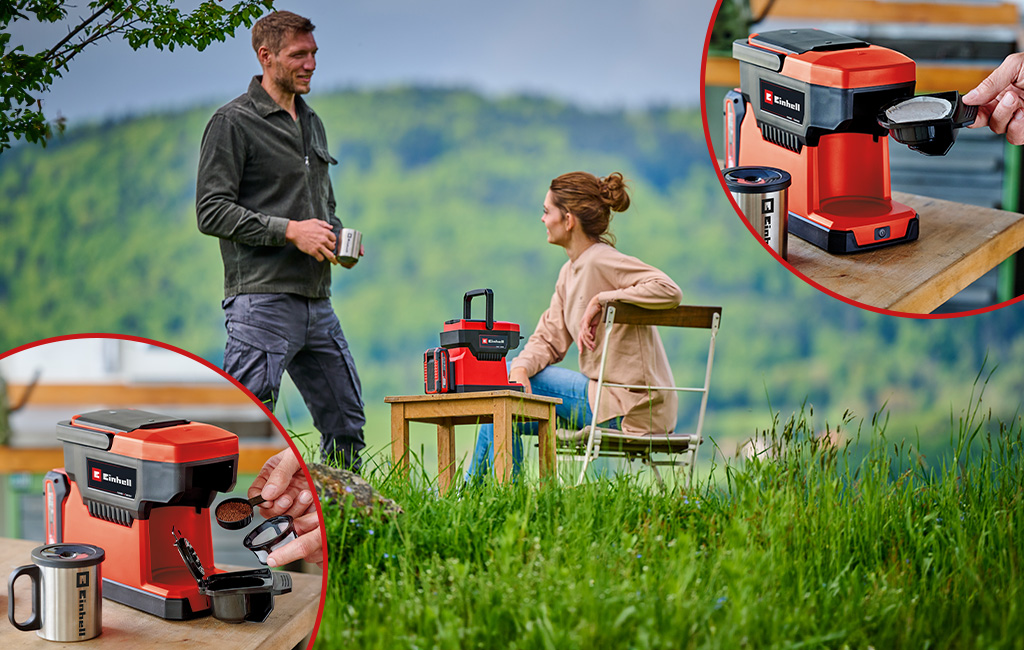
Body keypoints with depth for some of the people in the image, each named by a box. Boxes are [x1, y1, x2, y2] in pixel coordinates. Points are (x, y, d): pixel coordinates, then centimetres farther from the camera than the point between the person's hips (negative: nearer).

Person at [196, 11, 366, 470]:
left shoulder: (312, 124, 20)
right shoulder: (233, 122, -4)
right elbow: (211, 211, -12)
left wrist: (337, 237, 8)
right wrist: (290, 230, -18)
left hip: (317, 303, 8)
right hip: (261, 299, -8)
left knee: (347, 423, 12)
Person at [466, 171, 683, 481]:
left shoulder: (602, 262, -16)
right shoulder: (570, 271, 13)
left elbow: (669, 291, -30)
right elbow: (550, 338, 12)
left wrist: (601, 301, -25)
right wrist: (522, 366, -10)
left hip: (628, 408, -9)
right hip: (602, 393, 9)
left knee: (503, 378, -6)